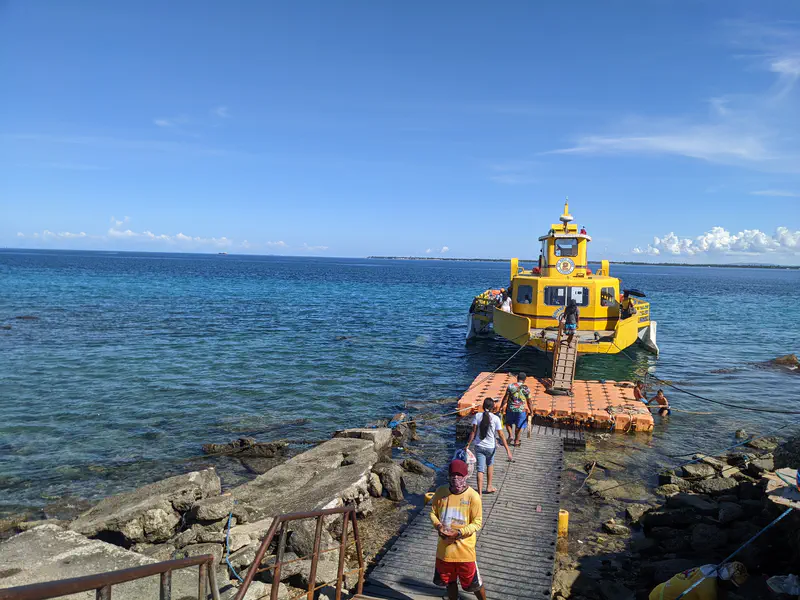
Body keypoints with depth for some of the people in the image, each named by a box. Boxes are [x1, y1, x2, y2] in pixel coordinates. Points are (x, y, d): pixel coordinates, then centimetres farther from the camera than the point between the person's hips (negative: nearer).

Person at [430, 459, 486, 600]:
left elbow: (477, 523, -12)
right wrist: (438, 526, -14)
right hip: (444, 547, 4)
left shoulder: (473, 496, -17)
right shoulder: (441, 492, -7)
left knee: (474, 583, 12)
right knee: (449, 581, 22)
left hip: (464, 548, -3)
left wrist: (458, 532, -23)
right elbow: (433, 512, 5)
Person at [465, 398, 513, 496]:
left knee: (480, 469, 5)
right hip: (490, 447, 0)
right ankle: (489, 487, 37)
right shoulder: (495, 418, -11)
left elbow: (473, 432, -9)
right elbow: (501, 435, -11)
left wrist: (468, 445, -2)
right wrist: (508, 450, -6)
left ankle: (479, 492, 0)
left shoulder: (478, 416, -8)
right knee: (490, 465, 26)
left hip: (479, 446, 0)